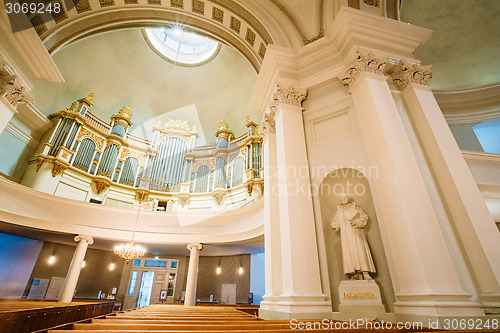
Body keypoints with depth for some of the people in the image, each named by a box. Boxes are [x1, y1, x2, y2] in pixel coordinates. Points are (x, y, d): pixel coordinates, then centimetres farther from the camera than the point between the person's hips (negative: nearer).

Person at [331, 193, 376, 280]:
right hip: (346, 235, 2)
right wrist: (335, 225, -6)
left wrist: (356, 222, -13)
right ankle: (355, 274, -7)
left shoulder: (355, 207, 11)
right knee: (349, 252, -7)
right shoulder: (339, 210, 16)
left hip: (356, 233, -2)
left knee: (360, 250, -12)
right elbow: (334, 221, 17)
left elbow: (364, 217, 4)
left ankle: (365, 273, -14)